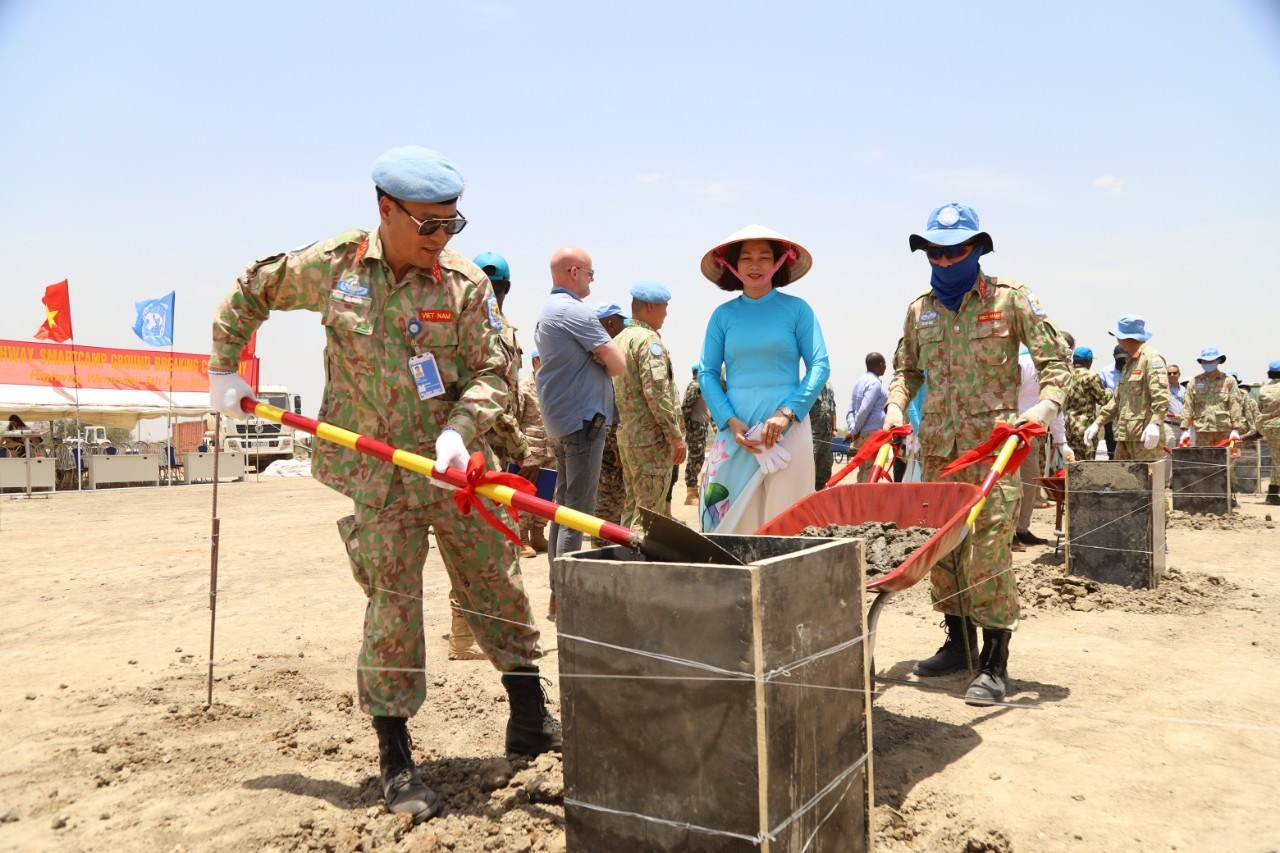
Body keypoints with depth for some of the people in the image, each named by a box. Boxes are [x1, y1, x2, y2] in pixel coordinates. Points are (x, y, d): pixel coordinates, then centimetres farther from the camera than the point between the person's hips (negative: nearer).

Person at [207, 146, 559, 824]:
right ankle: (395, 760, 18)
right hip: (375, 475, -1)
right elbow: (251, 290, 14)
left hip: (454, 465, 2)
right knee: (392, 607, 1)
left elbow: (491, 374, -5)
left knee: (499, 588, 9)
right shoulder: (331, 264, -3)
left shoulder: (466, 284, -5)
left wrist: (460, 427, -22)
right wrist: (224, 368, 13)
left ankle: (529, 721, 29)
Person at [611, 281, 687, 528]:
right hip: (651, 437, -9)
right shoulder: (649, 340, -13)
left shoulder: (618, 340, 15)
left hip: (625, 435, 9)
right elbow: (656, 392, -21)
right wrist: (676, 435, -17)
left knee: (632, 506, 15)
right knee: (650, 510, -6)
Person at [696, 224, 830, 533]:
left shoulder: (796, 309, 5)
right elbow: (707, 373, 7)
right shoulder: (722, 315, 9)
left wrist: (787, 412, -13)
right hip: (735, 433, 2)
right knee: (732, 519, 0)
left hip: (788, 431, -1)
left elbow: (820, 366, 0)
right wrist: (730, 421, -7)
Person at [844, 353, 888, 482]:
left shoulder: (860, 381, 17)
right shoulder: (875, 383, -10)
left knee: (863, 472, 11)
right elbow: (864, 410, -18)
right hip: (871, 433, -9)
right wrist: (855, 431, -9)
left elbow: (850, 410, 13)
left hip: (860, 435, 9)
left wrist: (852, 428, 3)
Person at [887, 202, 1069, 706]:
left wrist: (1047, 403, -15)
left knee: (988, 547, -10)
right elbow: (907, 370, 24)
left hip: (993, 439, -5)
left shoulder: (1009, 298, 2)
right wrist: (896, 406, 6)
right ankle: (958, 642, 24)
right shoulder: (920, 309, 14)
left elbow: (1054, 357, 2)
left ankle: (994, 663, -2)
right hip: (938, 443, 5)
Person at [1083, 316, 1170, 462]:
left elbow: (1161, 395, -19)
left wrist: (1155, 424, -30)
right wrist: (1097, 423, 19)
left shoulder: (1152, 358, -7)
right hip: (1125, 435, 9)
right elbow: (1118, 399, 26)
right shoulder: (1130, 362, 22)